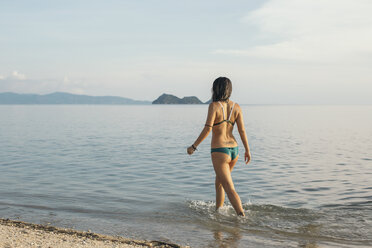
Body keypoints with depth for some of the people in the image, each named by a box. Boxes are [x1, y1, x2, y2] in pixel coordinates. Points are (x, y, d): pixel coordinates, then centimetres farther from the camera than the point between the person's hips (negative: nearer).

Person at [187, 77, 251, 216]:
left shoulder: (214, 105, -13)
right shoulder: (236, 107, 2)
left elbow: (208, 128, -20)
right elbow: (242, 130, 0)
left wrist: (194, 146, -13)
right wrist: (247, 150, 7)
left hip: (219, 152, -6)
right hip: (233, 150, 6)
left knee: (229, 189, -6)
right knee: (219, 182, 26)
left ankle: (242, 216, -16)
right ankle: (218, 210, 36)